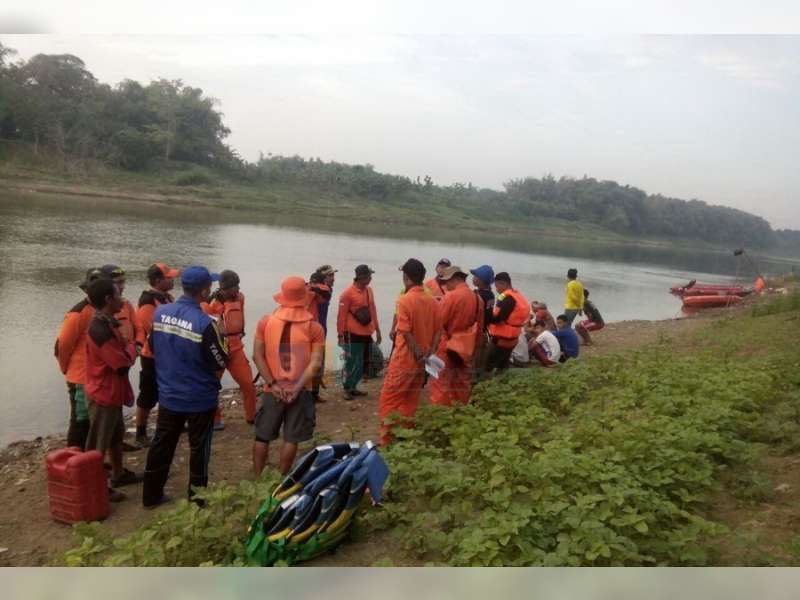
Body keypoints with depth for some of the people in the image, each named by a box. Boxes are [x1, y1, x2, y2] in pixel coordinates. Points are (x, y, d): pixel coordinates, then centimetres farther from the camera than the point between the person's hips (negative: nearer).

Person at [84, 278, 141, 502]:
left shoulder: (107, 323, 5)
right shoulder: (101, 330, -28)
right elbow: (123, 363, -24)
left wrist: (128, 347, -7)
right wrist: (132, 346, -7)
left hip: (112, 392, 10)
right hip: (104, 394, -10)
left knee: (116, 435, 24)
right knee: (98, 444, 4)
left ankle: (119, 474, 40)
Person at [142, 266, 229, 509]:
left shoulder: (160, 313, -5)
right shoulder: (205, 323, -24)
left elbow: (153, 349, 9)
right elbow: (220, 367, -17)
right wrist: (220, 336, -4)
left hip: (168, 394, 5)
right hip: (200, 398, -5)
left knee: (162, 444, 17)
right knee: (199, 448, 11)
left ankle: (151, 495, 29)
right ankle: (196, 499, 22)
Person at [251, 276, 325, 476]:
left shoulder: (265, 322, -2)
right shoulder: (315, 327, -7)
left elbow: (257, 356, -6)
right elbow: (316, 363, -13)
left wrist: (272, 384, -8)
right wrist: (297, 388, -12)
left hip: (273, 390, 2)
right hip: (300, 391, -1)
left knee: (262, 436, 13)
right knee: (291, 439, 8)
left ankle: (257, 480, 19)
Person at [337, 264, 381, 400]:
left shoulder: (369, 290, 8)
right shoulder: (348, 293, -13)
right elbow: (342, 315, -11)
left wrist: (377, 329, 16)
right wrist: (341, 335, -12)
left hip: (367, 334, 7)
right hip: (353, 335, -7)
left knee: (361, 364, 12)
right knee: (351, 363, 0)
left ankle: (353, 387, 24)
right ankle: (347, 389, 12)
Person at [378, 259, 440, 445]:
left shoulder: (405, 300, -15)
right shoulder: (432, 301, 2)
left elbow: (406, 332, -19)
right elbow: (437, 330, 3)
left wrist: (418, 353, -11)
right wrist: (429, 353, 1)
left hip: (404, 359, -6)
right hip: (422, 359, 6)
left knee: (389, 400, 4)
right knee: (411, 400, 15)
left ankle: (388, 439, 5)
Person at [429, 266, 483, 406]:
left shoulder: (451, 296, -16)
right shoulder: (477, 298, 4)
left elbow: (439, 322, -13)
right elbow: (479, 327, 11)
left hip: (448, 348, -6)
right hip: (466, 348, 6)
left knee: (441, 385, 1)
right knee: (462, 386, 14)